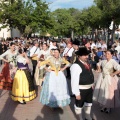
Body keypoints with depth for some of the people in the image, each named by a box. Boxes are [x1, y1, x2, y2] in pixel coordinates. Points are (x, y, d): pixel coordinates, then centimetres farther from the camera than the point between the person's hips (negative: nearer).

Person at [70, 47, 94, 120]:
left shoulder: (87, 63, 3)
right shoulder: (76, 66, -25)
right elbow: (74, 81, -26)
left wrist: (92, 84, 16)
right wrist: (77, 93, -26)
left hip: (89, 87, 9)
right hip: (81, 89, -9)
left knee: (88, 103, 26)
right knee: (79, 105, 14)